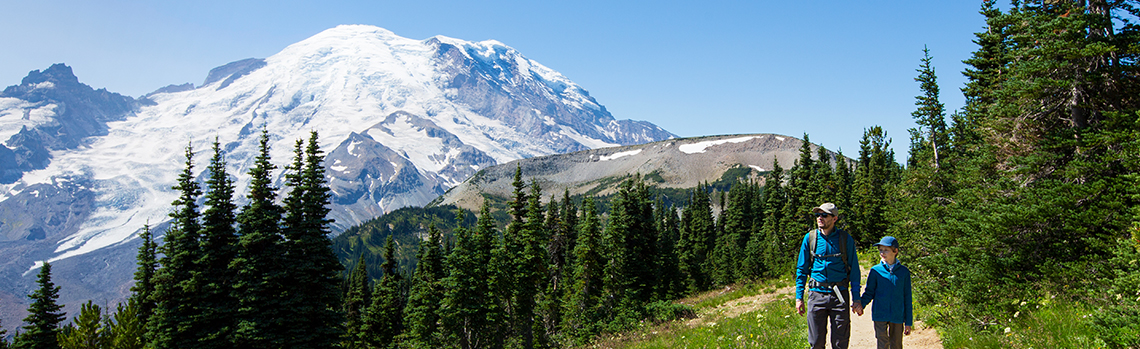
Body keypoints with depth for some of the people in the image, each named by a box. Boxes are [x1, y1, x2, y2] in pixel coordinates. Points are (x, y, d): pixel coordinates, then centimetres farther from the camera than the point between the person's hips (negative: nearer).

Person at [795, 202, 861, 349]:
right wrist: (799, 297, 3)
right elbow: (801, 269, 8)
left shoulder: (845, 239, 0)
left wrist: (856, 298, 0)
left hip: (840, 296, -1)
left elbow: (854, 269, 5)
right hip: (816, 294, 1)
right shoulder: (810, 238, 3)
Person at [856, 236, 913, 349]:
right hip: (880, 316, -1)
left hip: (897, 317, 1)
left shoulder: (904, 271, 3)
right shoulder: (875, 270, 0)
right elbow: (869, 293, 6)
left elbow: (907, 298, 7)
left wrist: (908, 322, 8)